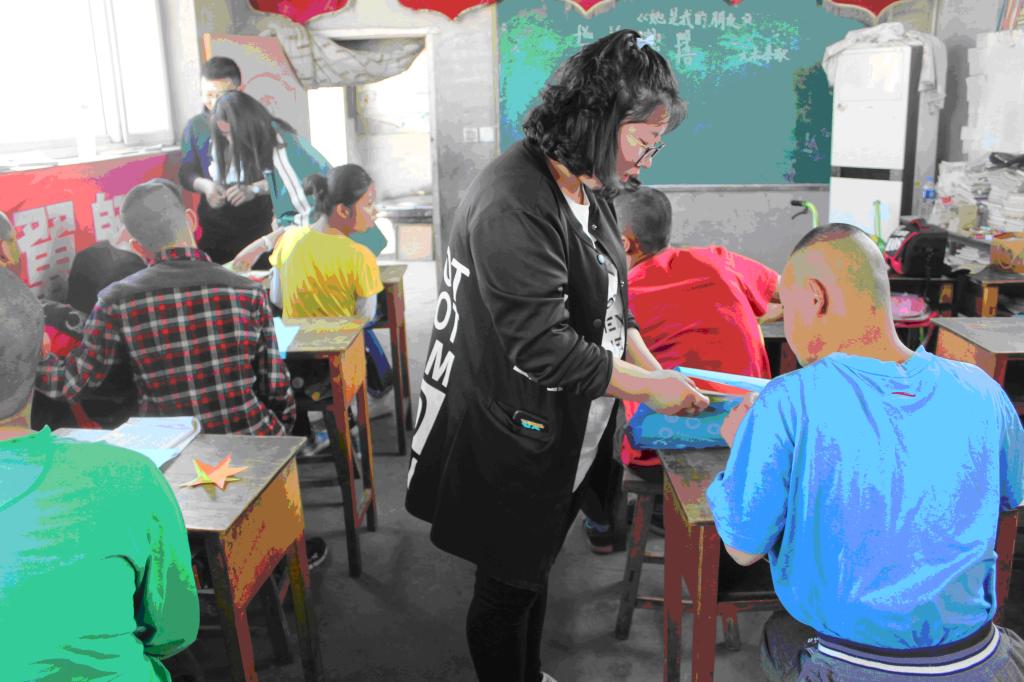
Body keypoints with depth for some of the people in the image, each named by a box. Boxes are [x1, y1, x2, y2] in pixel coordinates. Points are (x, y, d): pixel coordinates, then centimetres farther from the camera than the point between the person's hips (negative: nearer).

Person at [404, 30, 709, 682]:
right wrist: (651, 387, -18)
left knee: (536, 569, 25)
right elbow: (543, 347, -27)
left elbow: (610, 309, 12)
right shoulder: (513, 205, -25)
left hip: (562, 438, 9)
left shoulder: (590, 192, 5)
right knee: (509, 586, 11)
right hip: (511, 441, -9)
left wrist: (658, 370, -1)